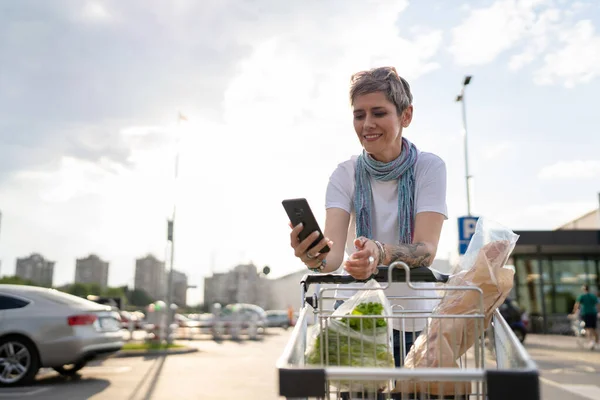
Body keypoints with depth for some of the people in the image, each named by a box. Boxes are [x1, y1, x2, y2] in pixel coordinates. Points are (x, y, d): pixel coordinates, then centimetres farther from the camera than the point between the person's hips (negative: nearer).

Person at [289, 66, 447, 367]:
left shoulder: (429, 167, -8)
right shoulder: (345, 174, -4)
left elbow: (426, 250, -19)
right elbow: (334, 251, -17)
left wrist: (380, 252, -39)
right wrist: (315, 259, -40)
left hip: (413, 316, 0)